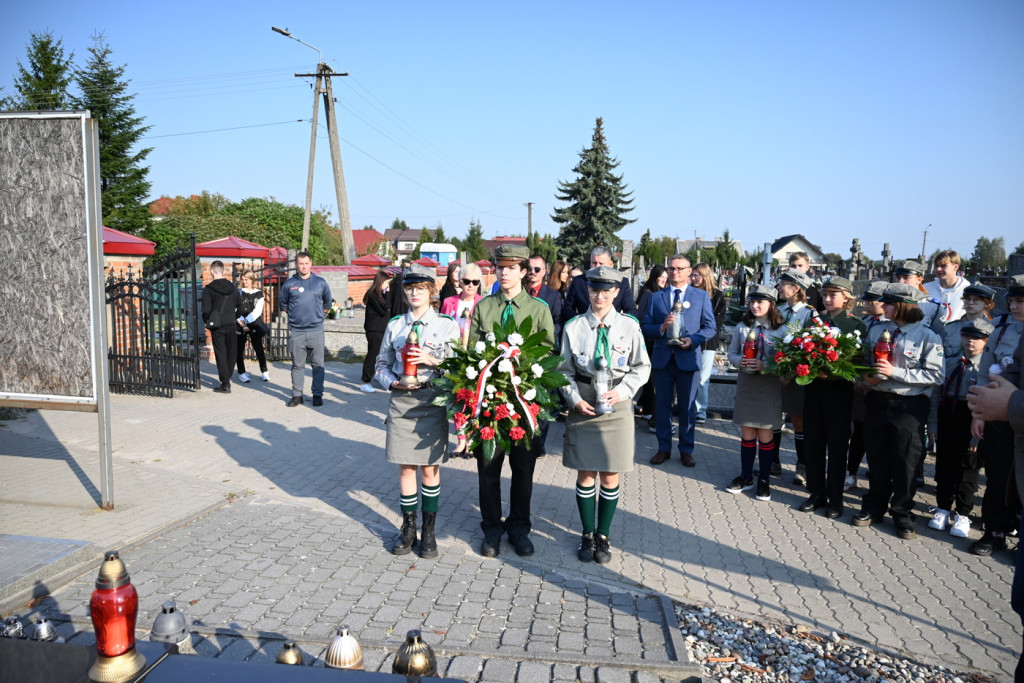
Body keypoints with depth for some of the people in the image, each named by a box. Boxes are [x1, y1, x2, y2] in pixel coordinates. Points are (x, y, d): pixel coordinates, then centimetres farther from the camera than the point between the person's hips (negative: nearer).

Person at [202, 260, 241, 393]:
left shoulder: (208, 289, -7)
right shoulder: (232, 287, 5)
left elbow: (206, 310, -10)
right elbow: (240, 306, 10)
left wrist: (206, 321, 7)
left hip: (217, 326, -3)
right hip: (231, 325, 3)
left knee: (220, 354, 1)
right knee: (231, 353, 13)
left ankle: (225, 384, 1)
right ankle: (227, 380, 21)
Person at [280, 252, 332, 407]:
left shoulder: (321, 282, 5)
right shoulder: (289, 284, 3)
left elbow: (327, 302, 20)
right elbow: (283, 304, 18)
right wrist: (294, 314, 15)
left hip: (316, 330, 0)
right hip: (296, 331, 0)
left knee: (318, 364, 2)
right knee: (297, 365, 6)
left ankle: (317, 394, 10)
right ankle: (297, 395, 13)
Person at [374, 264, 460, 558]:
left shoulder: (446, 324, 0)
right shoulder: (395, 325, 7)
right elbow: (382, 365, 12)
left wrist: (432, 360, -16)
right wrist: (393, 383, -7)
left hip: (432, 402, -2)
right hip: (401, 401, 2)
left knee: (429, 467, 5)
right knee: (405, 467, 7)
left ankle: (428, 532, 18)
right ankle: (408, 529, 22)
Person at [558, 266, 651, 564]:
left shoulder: (629, 326, -2)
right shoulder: (573, 327, -1)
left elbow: (642, 367, 3)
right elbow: (565, 371, 4)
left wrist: (621, 392, -11)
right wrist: (575, 399, -9)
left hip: (617, 406, 0)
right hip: (583, 406, 0)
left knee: (610, 476, 7)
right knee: (585, 473, 8)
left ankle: (603, 535, 23)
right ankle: (587, 534, 24)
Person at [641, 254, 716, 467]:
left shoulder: (701, 296, 4)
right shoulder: (656, 297, 7)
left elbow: (710, 327, 2)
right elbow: (645, 326, 4)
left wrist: (692, 340, -15)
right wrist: (661, 328, -16)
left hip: (688, 358, -1)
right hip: (662, 358, 1)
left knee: (687, 407, 7)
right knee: (662, 405, 8)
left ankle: (686, 450, 19)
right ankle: (664, 448, 20)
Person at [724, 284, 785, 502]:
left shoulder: (780, 330, -6)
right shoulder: (742, 327, 4)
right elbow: (732, 353, 9)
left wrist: (764, 366, -22)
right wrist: (740, 361, -12)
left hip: (769, 386, -3)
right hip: (745, 384, 3)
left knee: (765, 435, 5)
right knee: (746, 433, 11)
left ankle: (764, 481, 17)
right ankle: (746, 477, 24)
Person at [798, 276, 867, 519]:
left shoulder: (857, 325, -1)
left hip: (839, 390, -4)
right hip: (813, 388, 4)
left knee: (837, 445, 3)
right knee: (813, 442, 8)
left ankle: (835, 498, 13)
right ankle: (817, 494, 20)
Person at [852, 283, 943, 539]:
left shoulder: (927, 336, -9)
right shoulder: (877, 330, 5)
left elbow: (934, 375, -14)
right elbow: (865, 362, 16)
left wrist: (895, 372, -20)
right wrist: (867, 377, -6)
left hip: (909, 406, -4)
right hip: (877, 401, 4)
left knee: (905, 462, 5)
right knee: (877, 458, 13)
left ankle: (902, 513, 20)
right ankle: (874, 508, 27)